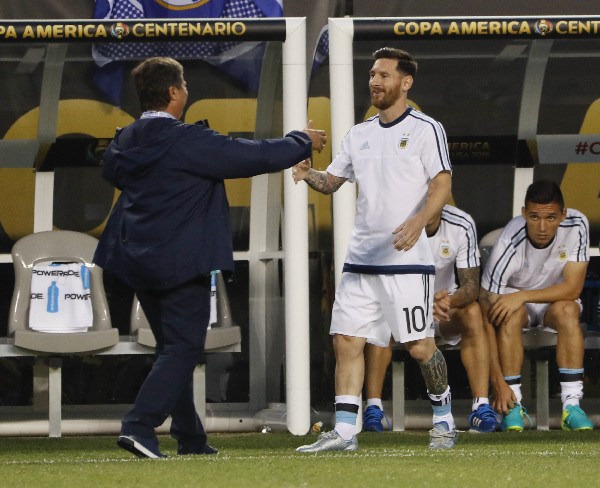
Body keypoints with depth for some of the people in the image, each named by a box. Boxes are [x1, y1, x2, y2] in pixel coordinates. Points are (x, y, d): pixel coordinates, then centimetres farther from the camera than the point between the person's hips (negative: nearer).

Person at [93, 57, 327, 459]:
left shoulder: (125, 140, 2)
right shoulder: (190, 142, -19)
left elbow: (113, 172, 25)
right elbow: (256, 156, -14)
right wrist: (303, 142, 3)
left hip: (139, 258, 8)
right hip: (182, 260, -8)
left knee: (174, 347, 17)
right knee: (182, 348, -4)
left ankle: (190, 438, 22)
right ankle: (140, 426, -18)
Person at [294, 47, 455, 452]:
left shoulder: (425, 129, -3)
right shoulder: (360, 134, 16)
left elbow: (442, 184, -10)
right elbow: (333, 181, 20)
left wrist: (417, 222, -27)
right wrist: (310, 174, -3)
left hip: (407, 257, -6)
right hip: (361, 257, 6)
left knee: (419, 345, -4)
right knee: (346, 339, -2)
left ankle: (444, 419, 16)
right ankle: (344, 431, -1)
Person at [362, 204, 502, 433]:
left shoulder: (462, 225, -13)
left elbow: (471, 285, -14)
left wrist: (450, 301, -38)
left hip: (444, 307, 2)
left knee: (472, 312, -29)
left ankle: (481, 408, -31)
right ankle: (373, 410, -34)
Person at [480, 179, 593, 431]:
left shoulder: (576, 226, -24)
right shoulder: (509, 245, -31)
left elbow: (573, 287, -22)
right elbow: (486, 315, -30)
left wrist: (522, 296, -36)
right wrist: (497, 380, -35)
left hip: (554, 299, 2)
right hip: (513, 298, -2)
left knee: (567, 310, -31)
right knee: (510, 315, -34)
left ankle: (571, 405, -31)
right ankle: (513, 405, -27)